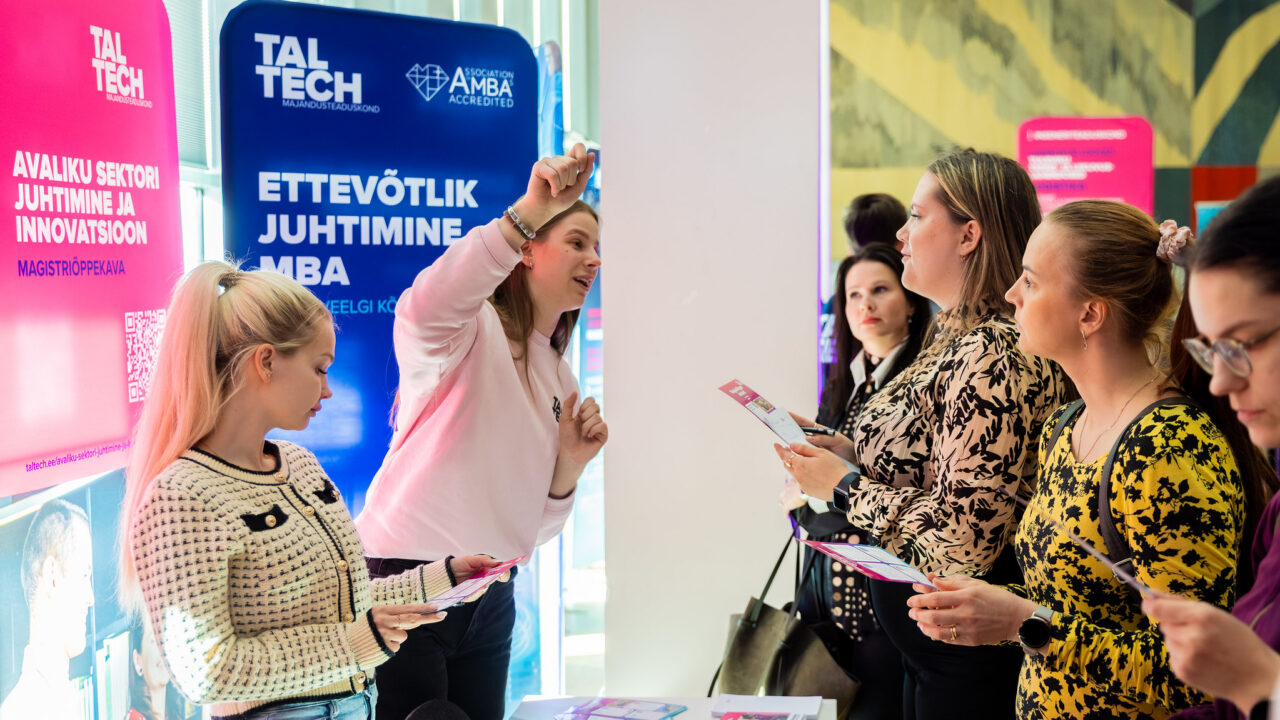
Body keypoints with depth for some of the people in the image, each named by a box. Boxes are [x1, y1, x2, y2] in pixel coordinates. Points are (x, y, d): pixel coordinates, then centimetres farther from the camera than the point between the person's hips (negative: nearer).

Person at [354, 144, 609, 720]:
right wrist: (527, 213, -40)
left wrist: (570, 464, -3)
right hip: (407, 580, -7)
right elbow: (423, 309, -35)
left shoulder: (559, 380, 15)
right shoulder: (473, 327, -7)